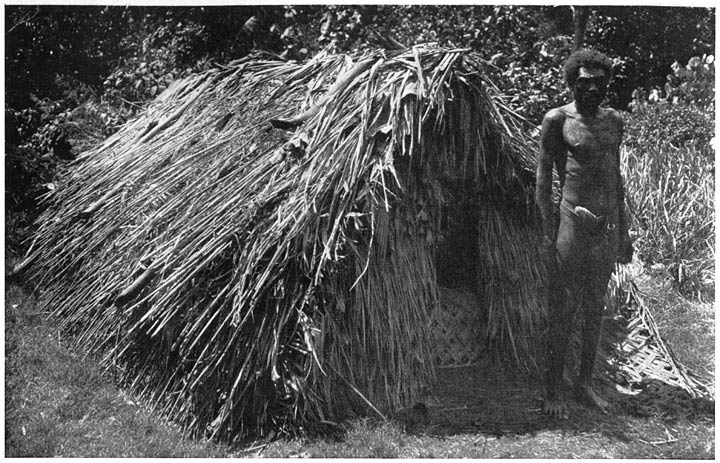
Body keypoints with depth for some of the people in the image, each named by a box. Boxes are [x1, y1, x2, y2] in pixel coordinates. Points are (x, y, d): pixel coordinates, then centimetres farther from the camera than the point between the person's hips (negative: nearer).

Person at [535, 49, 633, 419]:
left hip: (608, 225, 6)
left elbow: (616, 177, 18)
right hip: (573, 221, -5)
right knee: (562, 310, 0)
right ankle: (555, 390, 12)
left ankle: (585, 383, 24)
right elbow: (543, 180, -5)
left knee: (595, 308, 12)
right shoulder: (558, 120, -4)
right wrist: (549, 233, -11)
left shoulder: (614, 120, 12)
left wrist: (623, 231, 18)